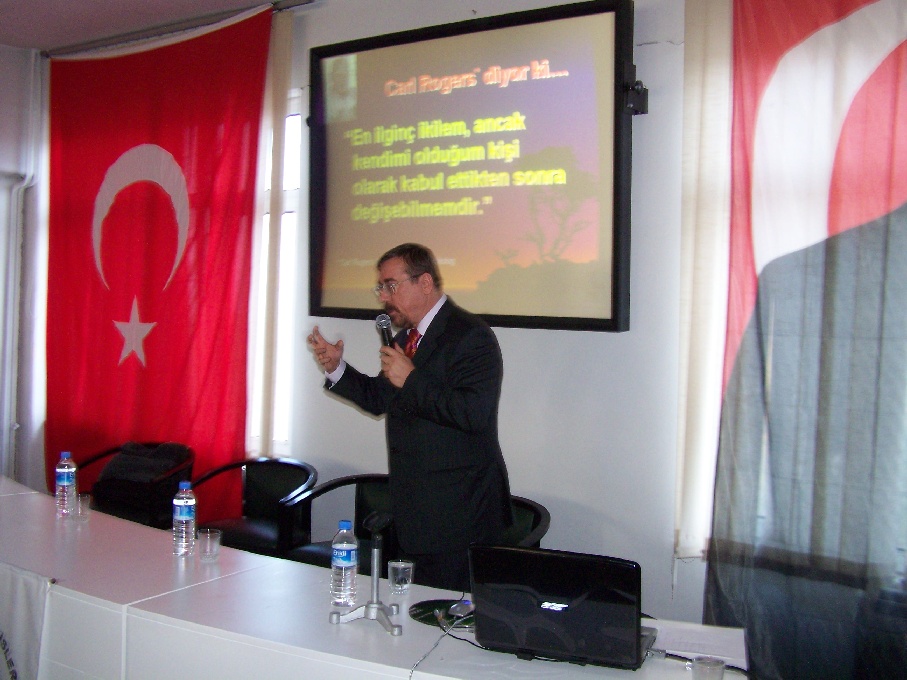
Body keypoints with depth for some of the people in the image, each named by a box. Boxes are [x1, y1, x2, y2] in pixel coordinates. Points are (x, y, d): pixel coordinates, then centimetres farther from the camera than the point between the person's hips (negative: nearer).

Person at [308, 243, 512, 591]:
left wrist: (411, 379, -23)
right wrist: (336, 369, 7)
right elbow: (379, 399, 21)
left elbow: (474, 413, -27)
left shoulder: (470, 335, -16)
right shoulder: (406, 336, 15)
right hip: (415, 510, 9)